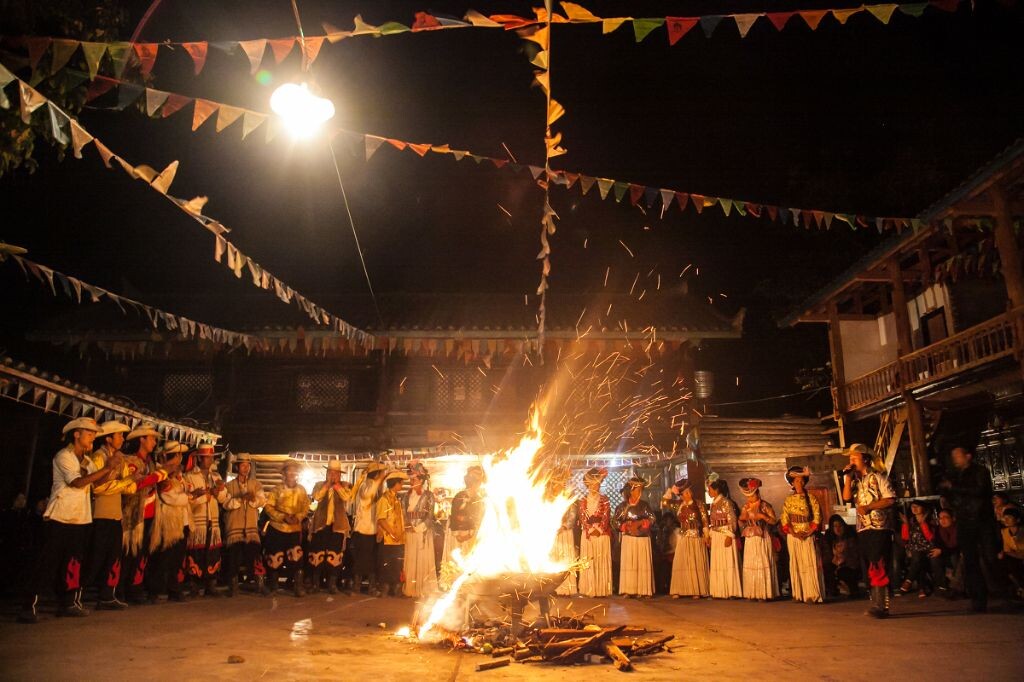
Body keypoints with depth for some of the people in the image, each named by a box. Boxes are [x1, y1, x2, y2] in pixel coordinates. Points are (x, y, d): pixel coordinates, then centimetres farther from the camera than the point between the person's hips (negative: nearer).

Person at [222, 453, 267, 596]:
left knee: (255, 552, -11)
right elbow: (226, 503, -6)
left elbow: (262, 502, -2)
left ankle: (259, 583, -8)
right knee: (234, 554, -1)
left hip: (251, 526, 0)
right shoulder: (229, 485, 8)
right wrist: (241, 498, -22)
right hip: (234, 526, 0)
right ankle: (233, 584, 15)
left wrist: (253, 499, -23)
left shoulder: (256, 484, 11)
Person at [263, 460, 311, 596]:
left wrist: (298, 517, -19)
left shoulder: (301, 490, 5)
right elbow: (268, 507, -8)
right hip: (277, 528, -1)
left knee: (295, 557, -8)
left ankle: (298, 586, 2)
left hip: (294, 529, 1)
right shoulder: (277, 489, -3)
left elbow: (305, 507, 1)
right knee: (274, 558, 2)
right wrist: (283, 517, -20)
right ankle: (272, 585, 21)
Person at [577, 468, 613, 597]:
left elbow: (606, 518, -4)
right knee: (587, 563, 1)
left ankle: (602, 590, 4)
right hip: (587, 535, 1)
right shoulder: (583, 501, 7)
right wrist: (591, 529, -12)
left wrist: (598, 528, -15)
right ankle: (589, 590, 5)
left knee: (602, 562, 0)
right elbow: (583, 519, 0)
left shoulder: (605, 500, 4)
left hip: (602, 535, -1)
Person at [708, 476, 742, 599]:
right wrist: (710, 536, 14)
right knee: (717, 564, 9)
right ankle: (720, 591, 16)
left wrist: (729, 536, -19)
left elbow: (732, 521, -14)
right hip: (716, 536, 8)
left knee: (727, 563, -3)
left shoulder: (726, 502, -11)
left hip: (725, 536, -8)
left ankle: (730, 591, 3)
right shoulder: (713, 503, 13)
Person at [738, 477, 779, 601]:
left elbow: (773, 521, -7)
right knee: (749, 565, 3)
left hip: (762, 540, -5)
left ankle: (764, 593, -1)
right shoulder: (745, 507, 11)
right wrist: (742, 518, -5)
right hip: (750, 540, 5)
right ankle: (751, 593, 8)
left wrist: (763, 516, -21)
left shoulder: (764, 506, -4)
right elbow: (741, 524, 16)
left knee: (762, 565, -6)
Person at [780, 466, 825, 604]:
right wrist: (794, 533, -11)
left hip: (808, 536, -2)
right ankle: (798, 594, 8)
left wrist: (808, 533, -13)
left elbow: (817, 518, -3)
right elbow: (784, 520, 2)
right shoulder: (788, 500, 8)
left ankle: (812, 595, -5)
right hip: (793, 536, 2)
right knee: (796, 564, 4)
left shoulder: (811, 498, 3)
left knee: (810, 564, -6)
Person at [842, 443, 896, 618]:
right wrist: (848, 477, -2)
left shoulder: (878, 477, -2)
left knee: (878, 568, -12)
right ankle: (876, 605, 14)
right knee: (870, 570, 9)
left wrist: (868, 506, -16)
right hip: (862, 530, 6)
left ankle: (880, 606, -11)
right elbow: (846, 498, 0)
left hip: (879, 528, -6)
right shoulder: (855, 480, 15)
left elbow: (890, 499, -11)